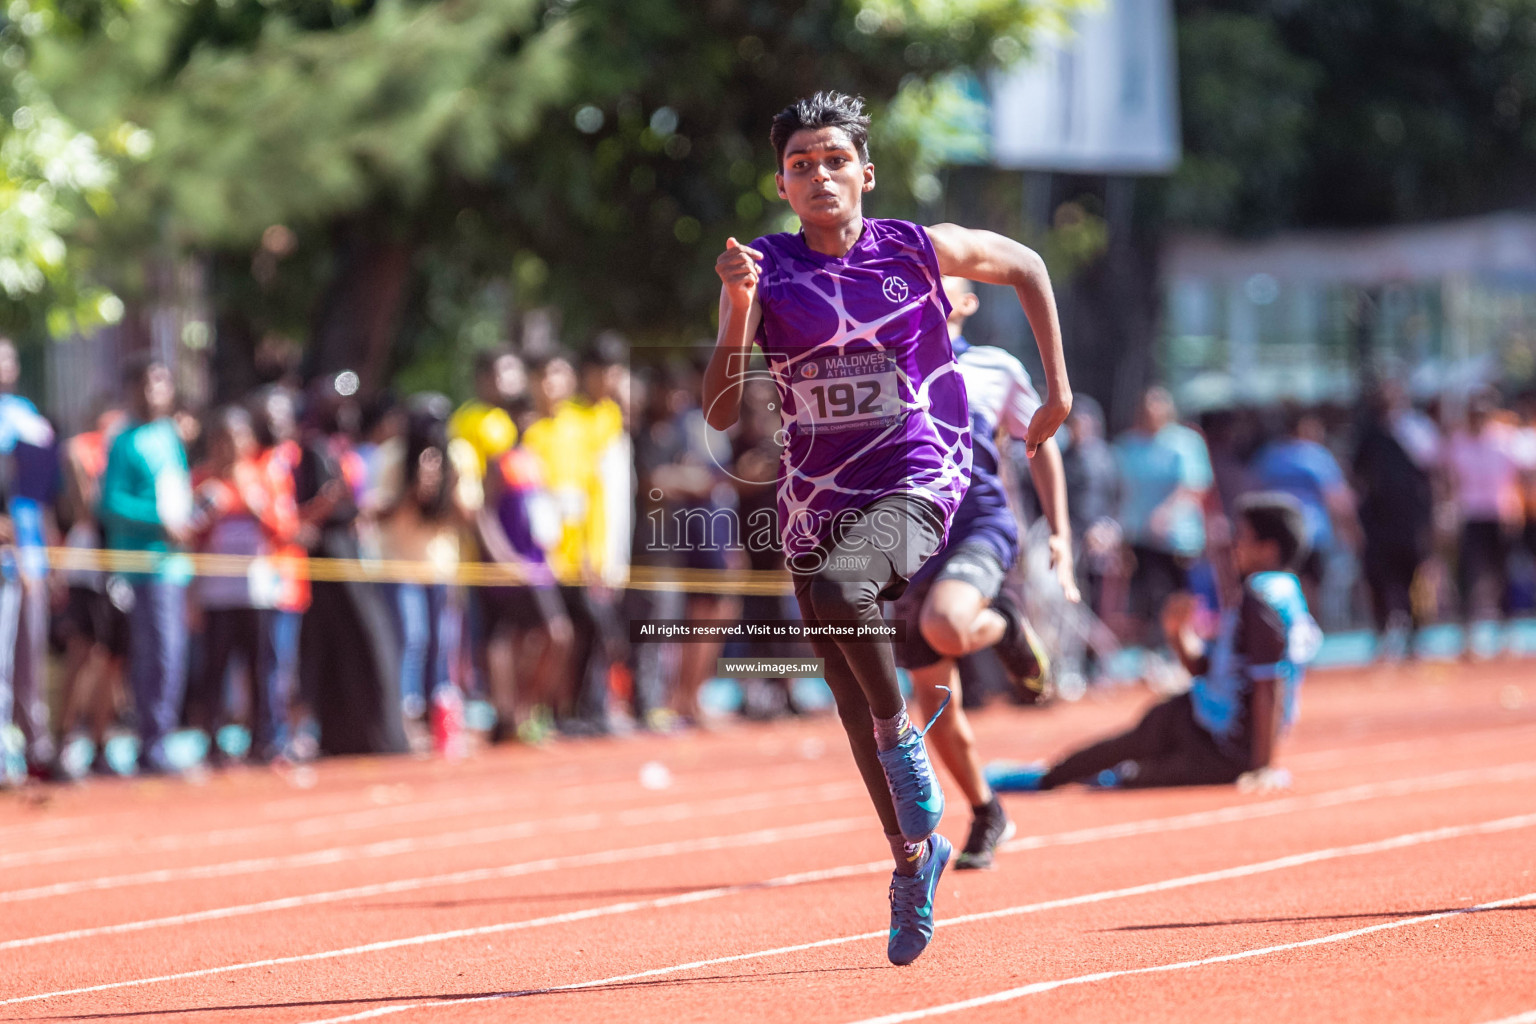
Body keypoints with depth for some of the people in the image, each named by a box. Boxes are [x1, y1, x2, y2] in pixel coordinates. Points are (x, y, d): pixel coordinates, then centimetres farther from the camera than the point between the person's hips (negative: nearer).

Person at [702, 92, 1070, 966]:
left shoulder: (920, 250, -4)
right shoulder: (767, 272, -2)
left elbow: (1027, 266, 16)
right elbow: (720, 415, -8)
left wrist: (1058, 389, 14)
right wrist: (738, 307, -21)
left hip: (916, 487, -3)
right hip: (816, 500, 3)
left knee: (839, 584, -36)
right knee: (855, 711, 9)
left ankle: (904, 732, -13)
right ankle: (915, 856, 30)